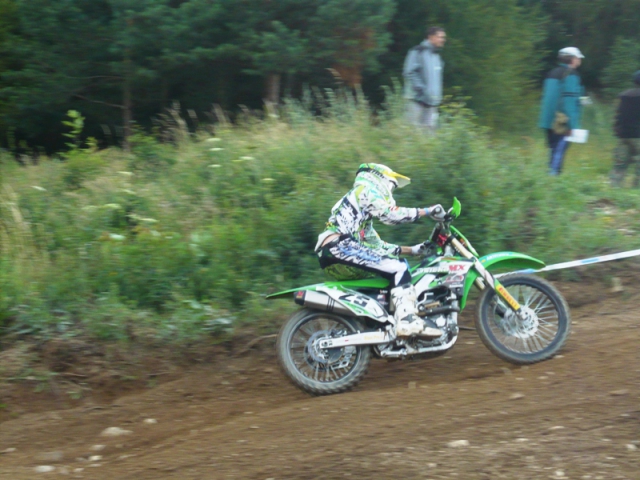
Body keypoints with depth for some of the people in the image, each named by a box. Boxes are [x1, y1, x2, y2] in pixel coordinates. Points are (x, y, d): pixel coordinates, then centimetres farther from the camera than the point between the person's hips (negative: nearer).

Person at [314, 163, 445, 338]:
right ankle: (407, 320, -30)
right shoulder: (366, 189, 8)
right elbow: (389, 214, -7)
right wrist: (427, 211, -2)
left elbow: (378, 245, 35)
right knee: (398, 268, -16)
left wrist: (412, 250, 28)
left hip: (332, 261, 10)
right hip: (340, 246, -10)